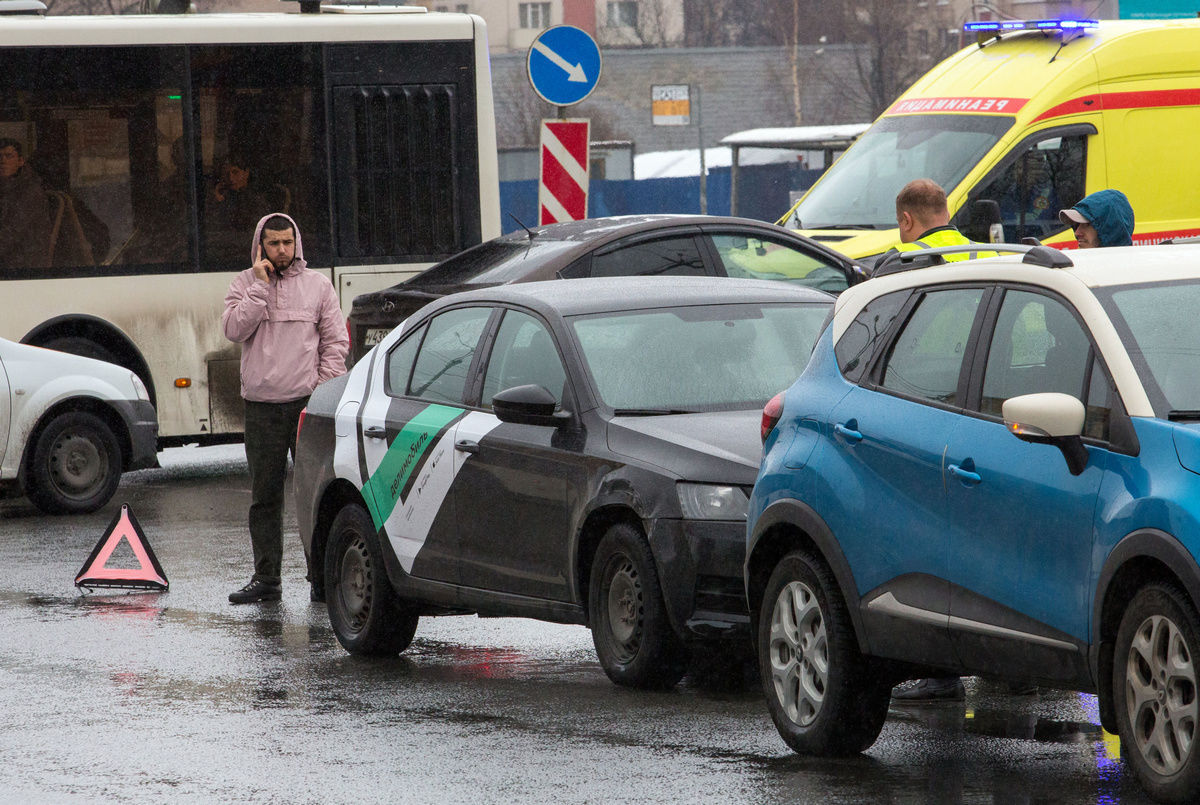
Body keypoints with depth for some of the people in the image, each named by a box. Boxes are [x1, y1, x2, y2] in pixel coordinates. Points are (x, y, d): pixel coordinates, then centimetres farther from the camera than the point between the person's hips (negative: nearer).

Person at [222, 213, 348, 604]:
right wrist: (260, 286, -9)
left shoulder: (317, 285, 7)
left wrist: (324, 389, -4)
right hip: (261, 405, 1)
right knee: (264, 494, 4)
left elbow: (336, 341, 6)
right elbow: (235, 329, -7)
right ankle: (266, 578, 8)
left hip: (308, 402, -1)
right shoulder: (244, 284, 9)